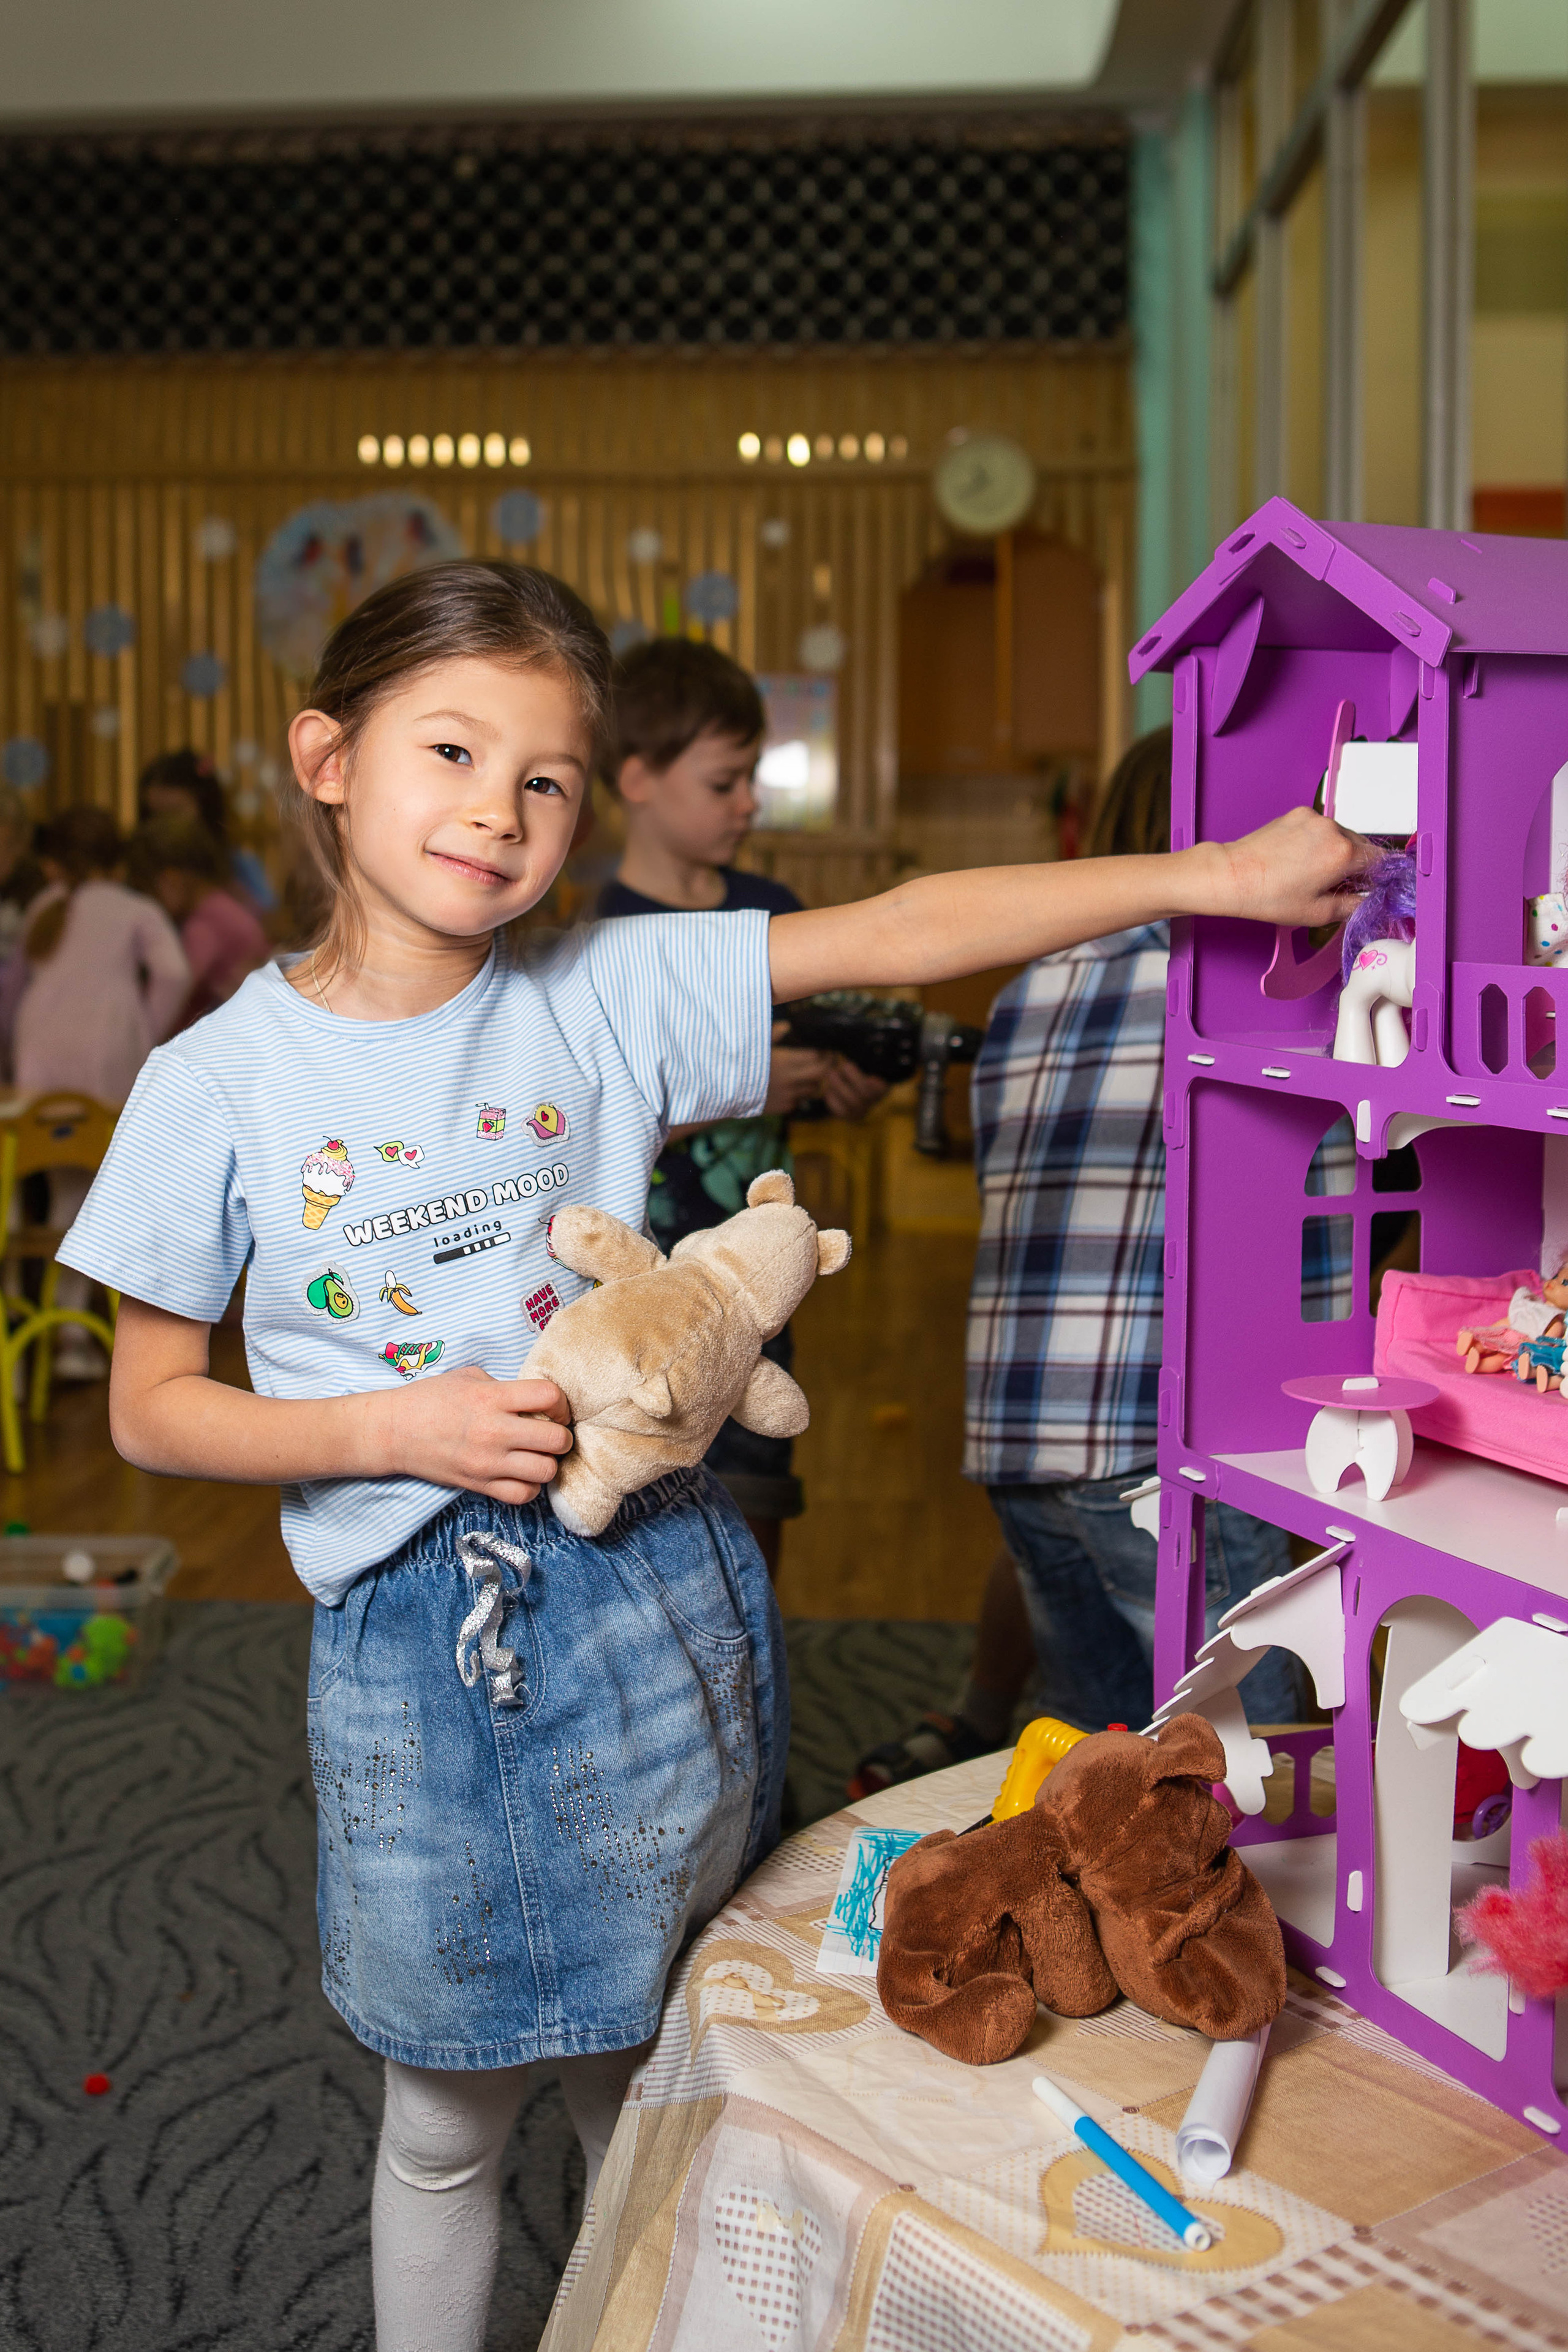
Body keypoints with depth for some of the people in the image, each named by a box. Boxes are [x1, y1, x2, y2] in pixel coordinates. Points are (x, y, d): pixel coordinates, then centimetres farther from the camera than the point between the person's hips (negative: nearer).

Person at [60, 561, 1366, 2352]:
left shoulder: (606, 994, -3)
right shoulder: (219, 1082, -4)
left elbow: (897, 932, -9)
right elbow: (151, 1408, 0)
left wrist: (1216, 876, -15)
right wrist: (396, 1427, -15)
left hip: (652, 1600, 1)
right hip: (413, 1645, 0)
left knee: (644, 2079, 16)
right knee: (443, 2121, 15)